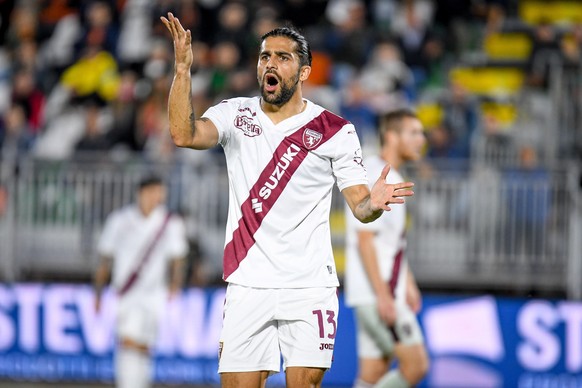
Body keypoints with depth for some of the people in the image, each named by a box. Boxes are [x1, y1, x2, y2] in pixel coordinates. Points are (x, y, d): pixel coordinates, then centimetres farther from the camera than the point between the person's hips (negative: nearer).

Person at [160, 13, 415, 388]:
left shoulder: (335, 130, 1)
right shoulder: (234, 114, 5)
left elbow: (359, 205, 1)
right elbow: (184, 135, -14)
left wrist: (374, 203, -23)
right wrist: (183, 69, -24)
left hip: (310, 285, -1)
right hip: (248, 284, 1)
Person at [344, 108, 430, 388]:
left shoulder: (390, 177, 17)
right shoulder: (373, 177, -14)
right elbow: (364, 240, -19)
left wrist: (407, 283, 24)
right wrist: (383, 295, -22)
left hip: (386, 292, 10)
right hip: (375, 294, -10)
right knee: (416, 365, -11)